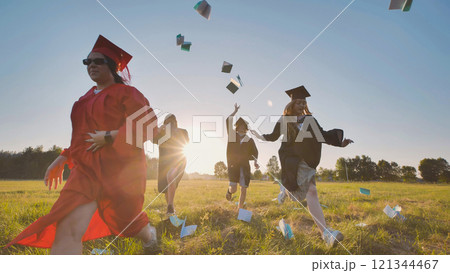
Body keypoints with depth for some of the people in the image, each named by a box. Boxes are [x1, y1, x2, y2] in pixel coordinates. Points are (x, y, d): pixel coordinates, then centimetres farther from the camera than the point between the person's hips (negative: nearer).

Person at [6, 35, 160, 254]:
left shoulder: (126, 93, -4)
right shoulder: (88, 97, 16)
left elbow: (149, 126, -16)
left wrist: (109, 137, -19)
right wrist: (63, 158, 17)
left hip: (119, 168, -5)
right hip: (88, 167, 6)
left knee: (126, 220, 13)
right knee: (67, 229, -14)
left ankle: (150, 235, 50)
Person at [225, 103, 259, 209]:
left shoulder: (249, 140, 10)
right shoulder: (232, 136, 7)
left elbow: (254, 152, 7)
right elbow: (228, 121, -1)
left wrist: (255, 161, -10)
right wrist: (235, 111, 1)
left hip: (245, 166, 2)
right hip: (233, 165, -1)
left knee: (244, 189, -1)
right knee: (233, 189, -9)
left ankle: (240, 208, 14)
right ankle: (229, 190, 28)